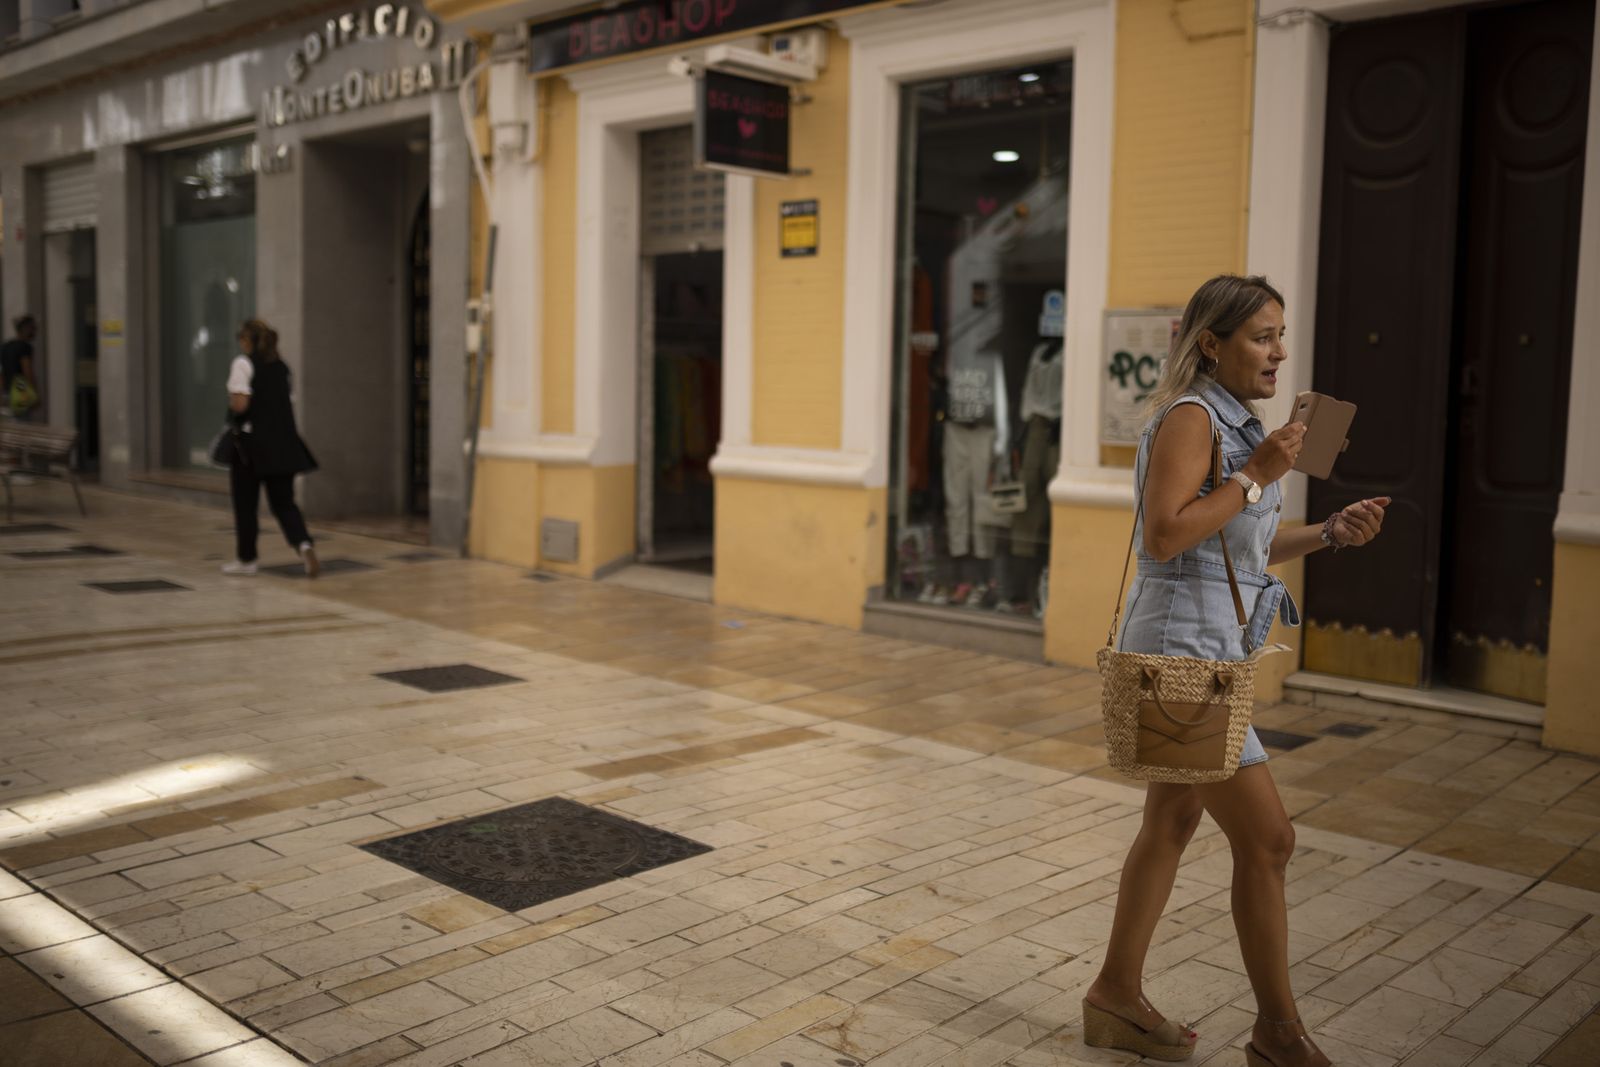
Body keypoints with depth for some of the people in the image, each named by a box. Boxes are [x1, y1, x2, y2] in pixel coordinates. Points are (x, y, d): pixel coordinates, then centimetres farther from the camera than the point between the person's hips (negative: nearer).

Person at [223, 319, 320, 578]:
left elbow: (240, 403, -17)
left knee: (245, 504, 9)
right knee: (284, 502, 6)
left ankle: (246, 559, 17)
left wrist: (231, 404, 2)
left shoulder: (244, 363, -8)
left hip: (252, 442, -5)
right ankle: (304, 544, -19)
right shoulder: (280, 365, 12)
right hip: (283, 443, 6)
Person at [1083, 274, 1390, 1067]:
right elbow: (1164, 537, -24)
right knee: (1266, 837, -4)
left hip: (1209, 653, 10)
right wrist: (1256, 475, -20)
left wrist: (1330, 533, 8)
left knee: (1172, 824, 15)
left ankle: (1117, 998, 27)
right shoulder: (1189, 417, -14)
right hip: (1181, 653, -10)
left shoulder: (1235, 422, 14)